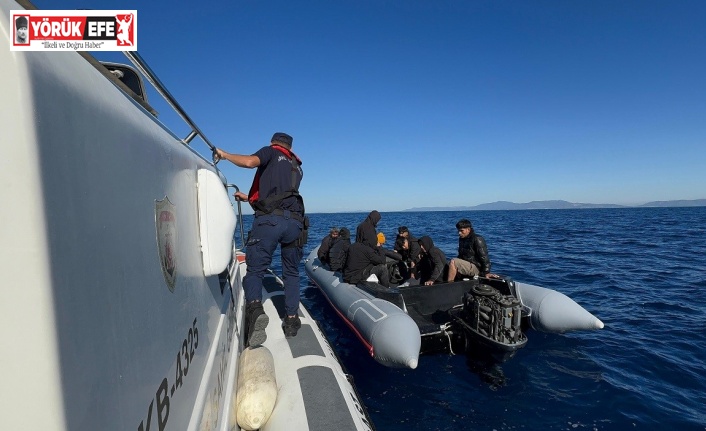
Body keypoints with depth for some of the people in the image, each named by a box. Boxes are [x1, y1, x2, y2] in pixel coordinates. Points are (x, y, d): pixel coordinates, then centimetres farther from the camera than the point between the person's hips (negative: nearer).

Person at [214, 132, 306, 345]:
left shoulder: (272, 152, 15)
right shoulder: (297, 168, 31)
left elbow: (249, 162, -6)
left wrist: (225, 155, 11)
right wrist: (248, 197, 41)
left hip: (269, 220, -4)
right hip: (295, 222, 5)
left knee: (255, 270, 3)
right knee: (291, 273, 18)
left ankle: (255, 309, -21)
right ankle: (291, 320, 15)